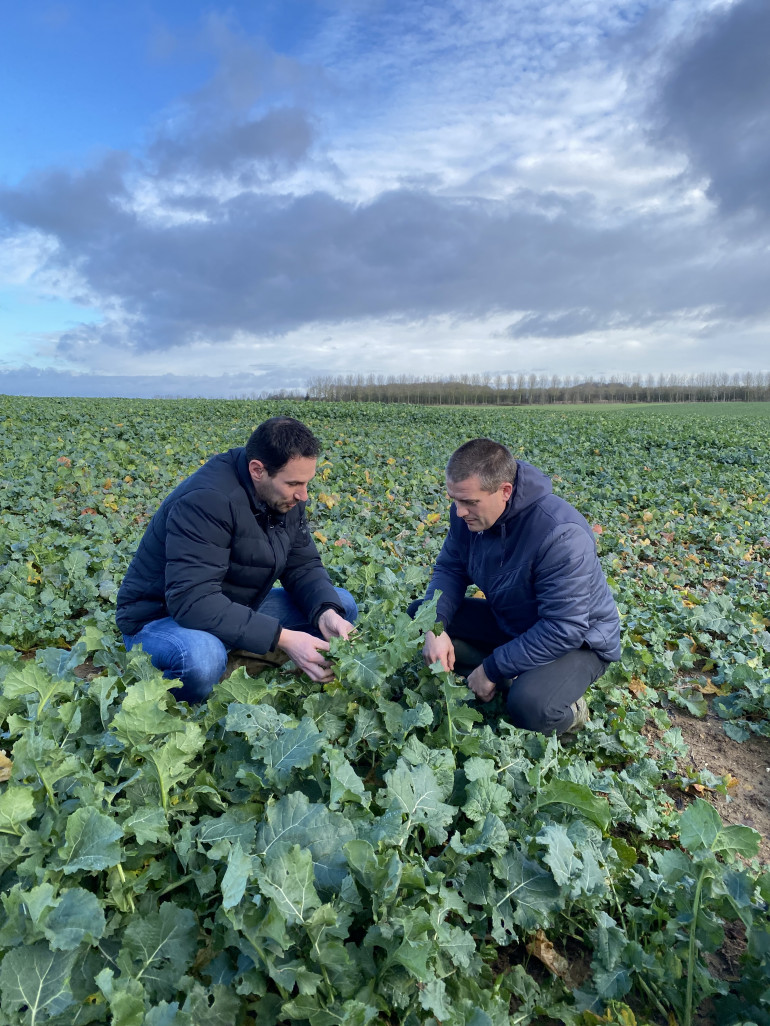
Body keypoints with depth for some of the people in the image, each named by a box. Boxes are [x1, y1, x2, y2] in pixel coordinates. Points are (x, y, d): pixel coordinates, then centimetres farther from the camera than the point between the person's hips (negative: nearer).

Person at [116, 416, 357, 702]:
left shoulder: (286, 494, -6)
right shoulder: (207, 500, -31)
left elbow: (303, 565, 0)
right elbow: (192, 601, -38)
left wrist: (326, 611, -21)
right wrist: (283, 637, -39)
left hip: (238, 612, 7)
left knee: (342, 603, -1)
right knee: (202, 658, -42)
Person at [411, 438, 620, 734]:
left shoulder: (561, 534, -35)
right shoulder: (468, 513, -13)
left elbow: (564, 630, -33)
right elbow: (450, 569, -2)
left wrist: (492, 669, -28)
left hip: (577, 639, -7)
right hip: (510, 622, 7)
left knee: (530, 707, -37)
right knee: (418, 614, -5)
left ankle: (569, 709, 0)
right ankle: (514, 678, -8)